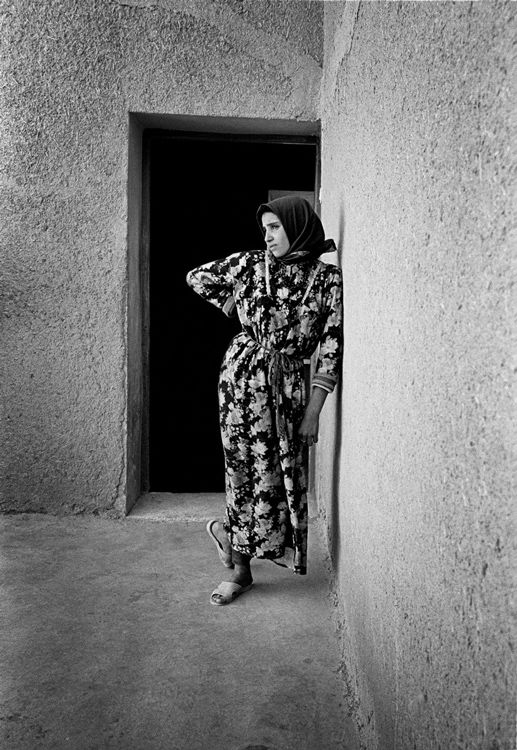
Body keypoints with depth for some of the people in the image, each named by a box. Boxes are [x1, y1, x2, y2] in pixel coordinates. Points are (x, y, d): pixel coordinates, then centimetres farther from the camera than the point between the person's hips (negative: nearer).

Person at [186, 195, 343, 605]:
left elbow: (331, 348, -3)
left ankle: (229, 531, 29)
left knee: (283, 471, 3)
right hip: (242, 371, 0)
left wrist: (313, 410, -7)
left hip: (288, 383, 0)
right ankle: (241, 568, 17)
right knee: (244, 466, 2)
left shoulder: (327, 277, 0)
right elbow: (196, 277, 19)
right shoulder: (250, 264, 4)